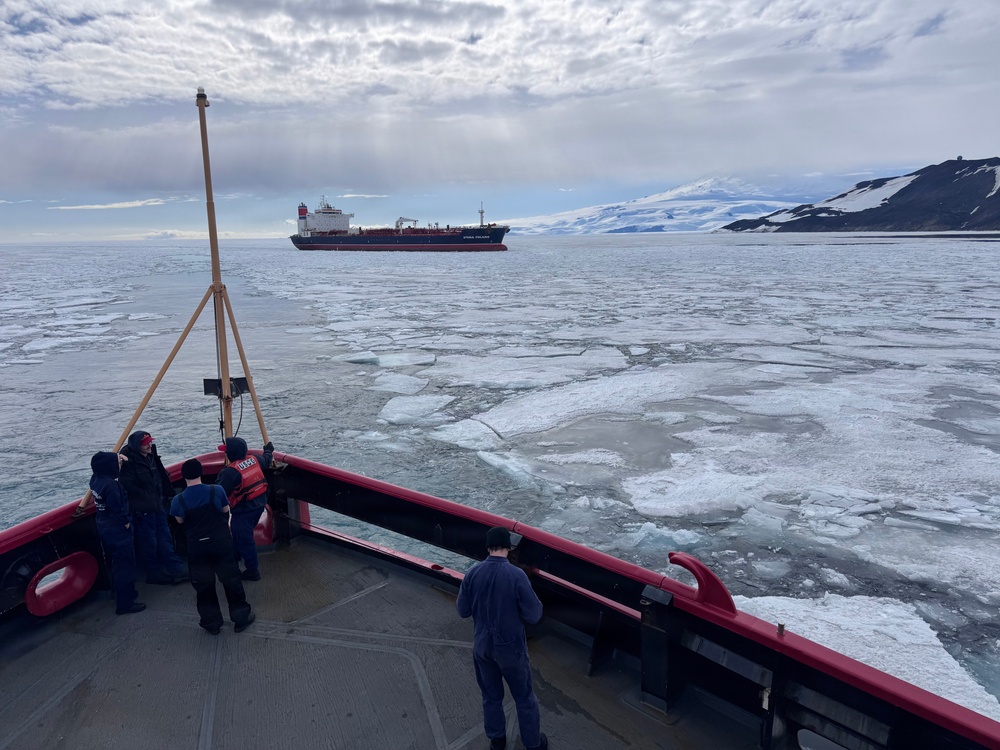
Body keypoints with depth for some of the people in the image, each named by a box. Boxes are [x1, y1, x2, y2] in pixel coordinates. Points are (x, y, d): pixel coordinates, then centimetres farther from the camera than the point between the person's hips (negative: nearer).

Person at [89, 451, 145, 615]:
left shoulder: (96, 479, 0)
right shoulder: (110, 485, -28)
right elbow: (117, 510, -26)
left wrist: (117, 458, 12)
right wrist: (126, 523, -11)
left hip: (105, 529, 10)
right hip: (118, 532, -10)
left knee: (117, 564, 23)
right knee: (125, 566, 1)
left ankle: (126, 593, 38)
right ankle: (125, 604, 9)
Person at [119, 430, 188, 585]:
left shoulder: (151, 458, 7)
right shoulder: (130, 462, -18)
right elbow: (128, 486, -22)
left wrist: (163, 497, 13)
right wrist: (146, 496, -14)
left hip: (157, 506, 8)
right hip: (142, 510, -8)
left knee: (165, 539, 13)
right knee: (149, 543, 2)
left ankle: (176, 569, 20)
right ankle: (154, 573, 16)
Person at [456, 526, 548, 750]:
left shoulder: (472, 573, -14)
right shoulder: (516, 575, -26)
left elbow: (463, 610, -2)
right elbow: (533, 616, -19)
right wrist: (537, 604, 2)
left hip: (482, 645, 4)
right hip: (510, 647, -3)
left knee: (491, 696, 24)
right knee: (524, 697, 18)